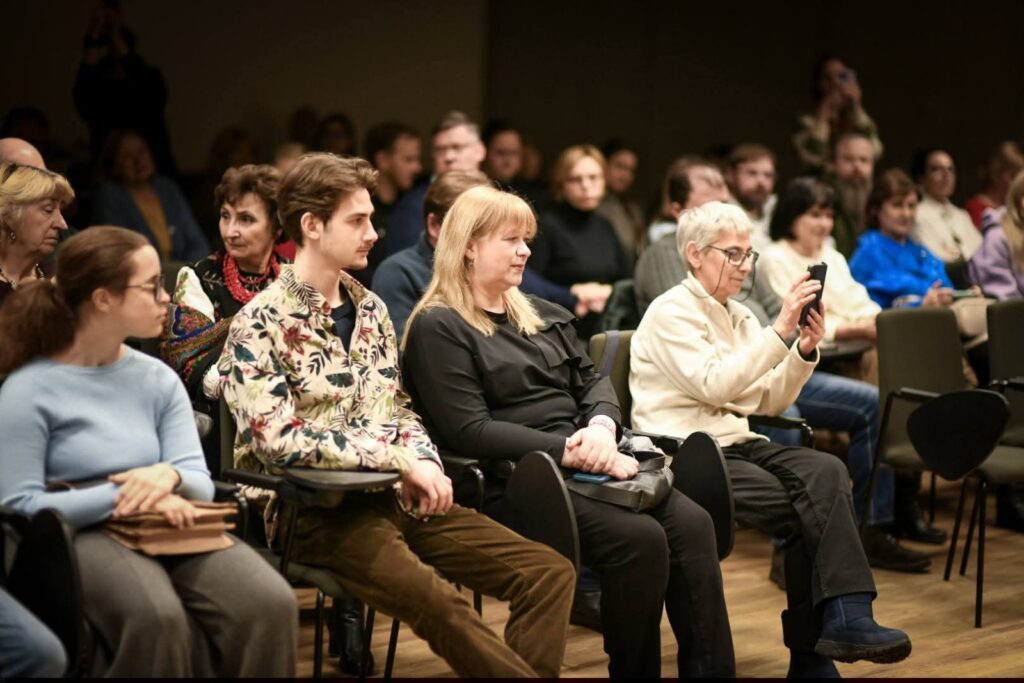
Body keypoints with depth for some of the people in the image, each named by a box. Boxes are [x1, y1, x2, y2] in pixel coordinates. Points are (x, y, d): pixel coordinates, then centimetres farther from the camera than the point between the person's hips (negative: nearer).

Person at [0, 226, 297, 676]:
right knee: (156, 616, -38)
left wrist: (170, 476, -19)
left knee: (271, 604, -24)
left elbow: (200, 482, 6)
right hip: (81, 535, -5)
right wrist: (122, 495, -19)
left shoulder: (159, 379, 12)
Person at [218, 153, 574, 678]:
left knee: (549, 572, -7)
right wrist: (401, 457, -19)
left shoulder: (369, 308, 14)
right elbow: (279, 440, -18)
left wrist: (423, 460, -5)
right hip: (319, 510, -7)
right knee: (440, 604, -33)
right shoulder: (260, 325, -8)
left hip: (395, 495, 7)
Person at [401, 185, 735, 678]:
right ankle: (633, 670, -14)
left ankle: (712, 669, -18)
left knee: (692, 523, -17)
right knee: (639, 538, -28)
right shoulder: (438, 328, -3)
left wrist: (601, 427, -7)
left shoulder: (543, 316, 22)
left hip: (580, 465, 7)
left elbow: (592, 381, 18)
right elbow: (469, 430, -13)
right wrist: (569, 451, -18)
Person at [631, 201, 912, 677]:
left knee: (826, 472, -23)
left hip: (737, 444, 6)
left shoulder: (739, 316, 20)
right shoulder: (671, 312, -3)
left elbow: (768, 402, 14)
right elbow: (714, 385, -18)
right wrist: (780, 330, -19)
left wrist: (804, 350, -2)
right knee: (808, 507, -25)